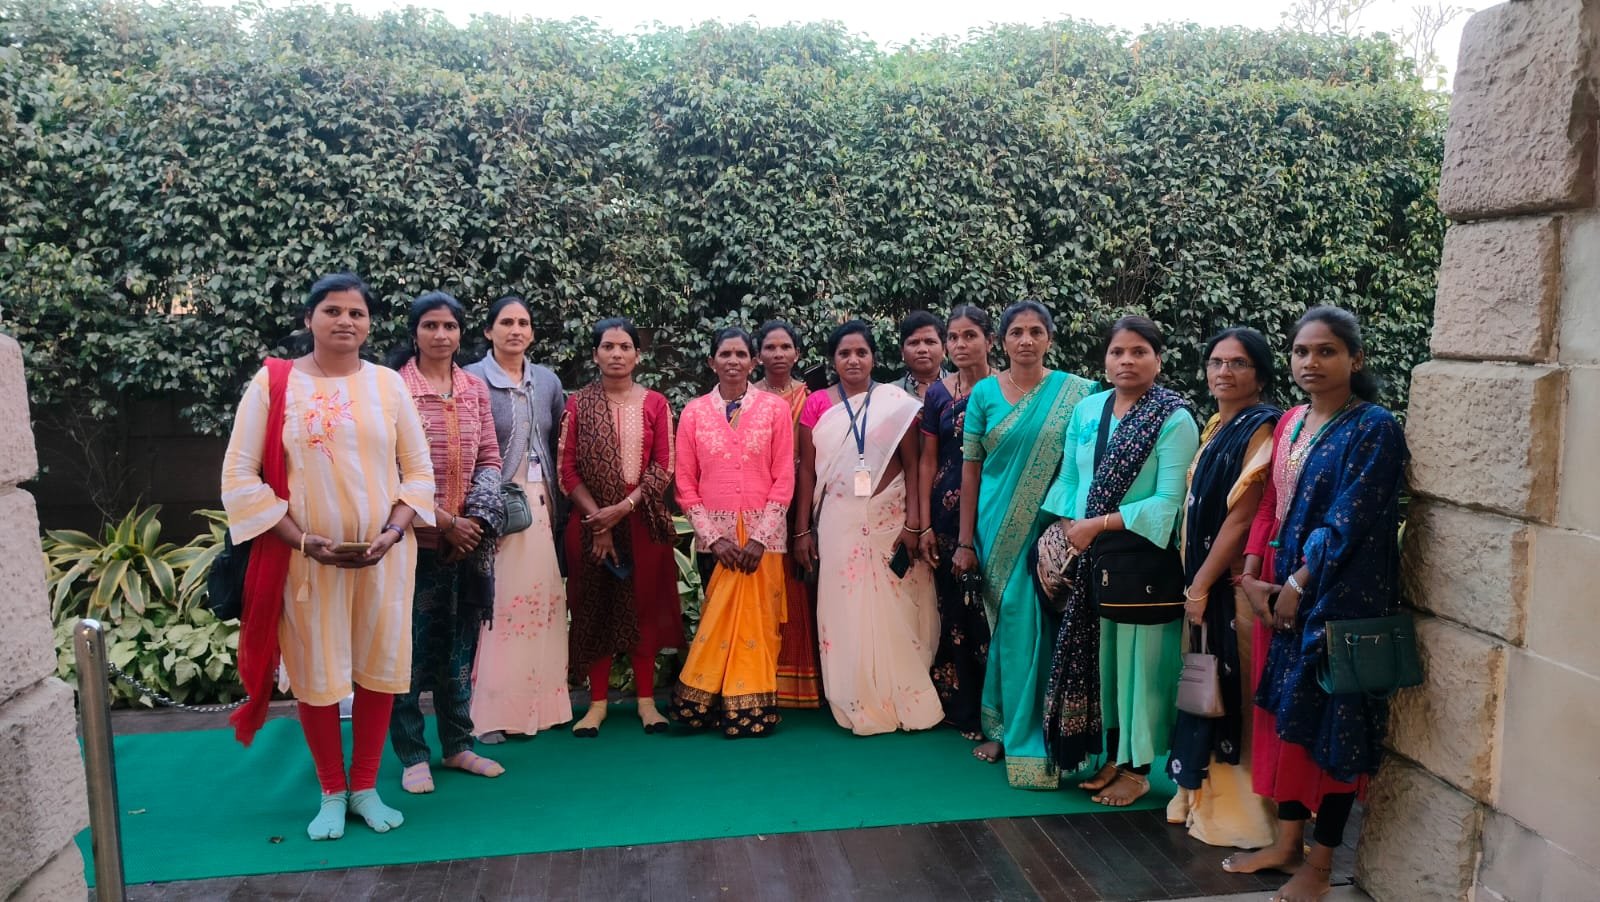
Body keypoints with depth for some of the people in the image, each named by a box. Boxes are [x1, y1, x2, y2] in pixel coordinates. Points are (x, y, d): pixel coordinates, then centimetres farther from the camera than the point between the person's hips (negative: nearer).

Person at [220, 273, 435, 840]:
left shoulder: (388, 384, 2)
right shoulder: (272, 384, -3)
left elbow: (419, 470, 4)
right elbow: (239, 476, -5)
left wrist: (393, 531, -12)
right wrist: (302, 540, -14)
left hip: (384, 555, 2)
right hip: (306, 557, -1)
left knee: (379, 668, 8)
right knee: (316, 674, 7)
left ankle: (365, 788, 25)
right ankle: (332, 794, 25)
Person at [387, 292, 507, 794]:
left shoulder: (475, 388, 9)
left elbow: (489, 458, 9)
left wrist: (477, 517, -7)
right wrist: (443, 520, -12)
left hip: (469, 538, 4)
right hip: (416, 539, -4)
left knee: (460, 643, 12)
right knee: (412, 646, 4)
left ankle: (458, 745, 25)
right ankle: (412, 755, 17)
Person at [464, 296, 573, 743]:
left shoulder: (548, 381, 12)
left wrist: (554, 502, 9)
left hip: (540, 505, 5)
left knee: (542, 597, 5)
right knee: (494, 601, -5)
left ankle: (538, 702, 17)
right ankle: (489, 711, 4)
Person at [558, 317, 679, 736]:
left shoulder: (655, 403, 3)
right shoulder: (578, 403, 3)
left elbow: (663, 467, -2)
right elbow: (568, 469, -1)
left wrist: (624, 507, -14)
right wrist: (599, 518, -12)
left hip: (642, 520, 0)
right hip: (591, 521, 0)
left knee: (643, 607, 5)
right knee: (594, 608, 5)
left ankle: (646, 700, 14)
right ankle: (598, 702, 14)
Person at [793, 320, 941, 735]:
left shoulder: (897, 402, 0)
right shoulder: (817, 404, 3)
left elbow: (911, 466, 0)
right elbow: (807, 470, 5)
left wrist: (912, 522, -8)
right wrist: (802, 529, 2)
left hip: (888, 518, -1)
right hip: (838, 521, 1)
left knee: (892, 611, 3)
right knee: (845, 609, 5)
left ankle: (902, 700, 18)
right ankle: (860, 706, 17)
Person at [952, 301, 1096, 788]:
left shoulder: (1077, 392, -1)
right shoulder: (984, 392, 2)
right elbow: (971, 469, 2)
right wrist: (965, 542, 0)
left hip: (1053, 529, -1)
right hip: (999, 529, 1)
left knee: (1046, 628, 3)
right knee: (1011, 623, 5)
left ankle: (1041, 731, 19)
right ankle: (1004, 727, 21)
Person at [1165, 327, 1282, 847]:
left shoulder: (1263, 429, -14)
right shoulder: (1217, 427, 13)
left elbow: (1242, 516, -18)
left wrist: (1201, 586, -15)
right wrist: (1195, 584, 11)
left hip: (1234, 584, -8)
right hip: (1205, 579, 8)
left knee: (1233, 694, 0)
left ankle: (1240, 815, 14)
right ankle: (1204, 795, 30)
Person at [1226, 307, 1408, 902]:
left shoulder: (1374, 428, -11)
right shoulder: (1290, 423, 10)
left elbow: (1349, 518, -17)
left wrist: (1299, 584, -15)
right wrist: (1252, 576, 0)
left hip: (1339, 599, -6)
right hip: (1280, 590, 7)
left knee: (1331, 720, 3)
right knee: (1286, 711, 13)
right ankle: (1287, 841, 27)